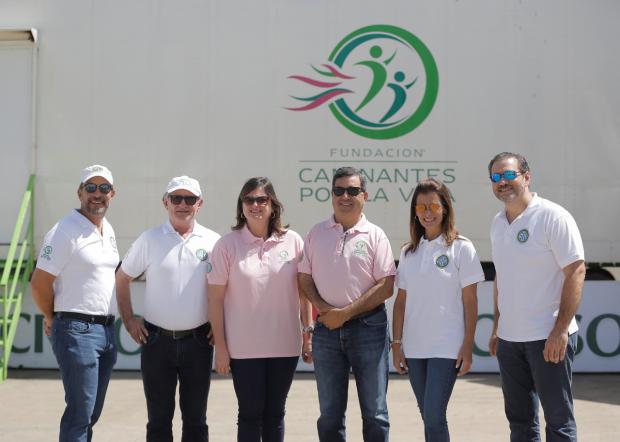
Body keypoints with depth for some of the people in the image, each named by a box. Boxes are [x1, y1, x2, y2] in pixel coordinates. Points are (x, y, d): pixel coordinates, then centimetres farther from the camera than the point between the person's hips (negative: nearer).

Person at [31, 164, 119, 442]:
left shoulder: (108, 231, 13)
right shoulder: (65, 232, -12)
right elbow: (39, 284, -12)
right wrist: (54, 319, 1)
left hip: (106, 330, 8)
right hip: (78, 332, -8)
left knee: (92, 413, 12)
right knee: (81, 413, -6)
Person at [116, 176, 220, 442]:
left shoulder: (213, 242, 1)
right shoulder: (149, 240, 0)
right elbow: (122, 279, 9)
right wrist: (128, 319, 1)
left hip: (197, 340, 0)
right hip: (157, 340, 0)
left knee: (195, 418, 10)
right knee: (158, 418, 8)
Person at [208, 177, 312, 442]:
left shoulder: (293, 241, 1)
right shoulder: (227, 245, -3)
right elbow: (215, 299, -2)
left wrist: (308, 333, 4)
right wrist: (220, 346, -4)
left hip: (285, 346, 2)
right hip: (244, 348, -2)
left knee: (275, 413, 12)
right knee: (250, 414, 4)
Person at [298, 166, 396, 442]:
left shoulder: (374, 236, -1)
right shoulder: (317, 234, 7)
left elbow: (385, 286, -8)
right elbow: (305, 279, 7)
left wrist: (345, 313, -13)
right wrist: (324, 309, -11)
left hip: (368, 326, -3)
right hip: (327, 328, 3)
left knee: (374, 413, 4)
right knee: (329, 415, 11)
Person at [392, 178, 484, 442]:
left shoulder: (461, 248, -4)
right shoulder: (408, 252, 8)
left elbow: (470, 302, -4)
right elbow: (401, 301, 10)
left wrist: (468, 347, -8)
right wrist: (396, 344, 5)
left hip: (446, 348, -4)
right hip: (414, 348, 5)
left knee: (434, 416, -11)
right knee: (427, 416, 11)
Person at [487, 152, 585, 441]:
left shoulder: (553, 217, -10)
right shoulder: (498, 223, 12)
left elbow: (576, 271, -14)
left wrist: (561, 330, -19)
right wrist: (497, 327, 17)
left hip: (548, 337, -7)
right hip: (509, 338, 7)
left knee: (558, 419, 0)